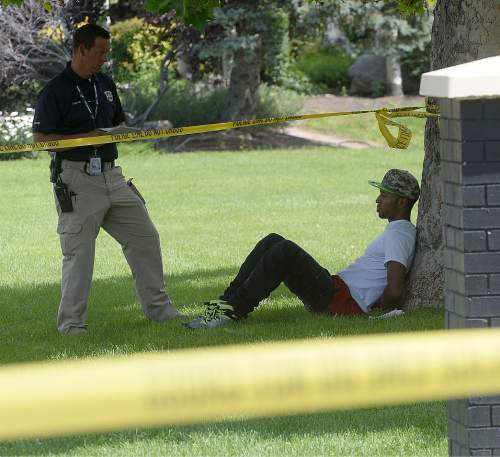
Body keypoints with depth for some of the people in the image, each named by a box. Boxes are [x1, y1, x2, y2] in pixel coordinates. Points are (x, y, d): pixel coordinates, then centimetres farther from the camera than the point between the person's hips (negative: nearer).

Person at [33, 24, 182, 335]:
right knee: (79, 252, -6)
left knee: (145, 236, 7)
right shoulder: (56, 90, -8)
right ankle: (71, 322, 2)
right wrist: (85, 138, -17)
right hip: (76, 178, -7)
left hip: (111, 175, 7)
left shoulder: (106, 84, 14)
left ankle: (158, 307, 17)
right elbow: (40, 138, -10)